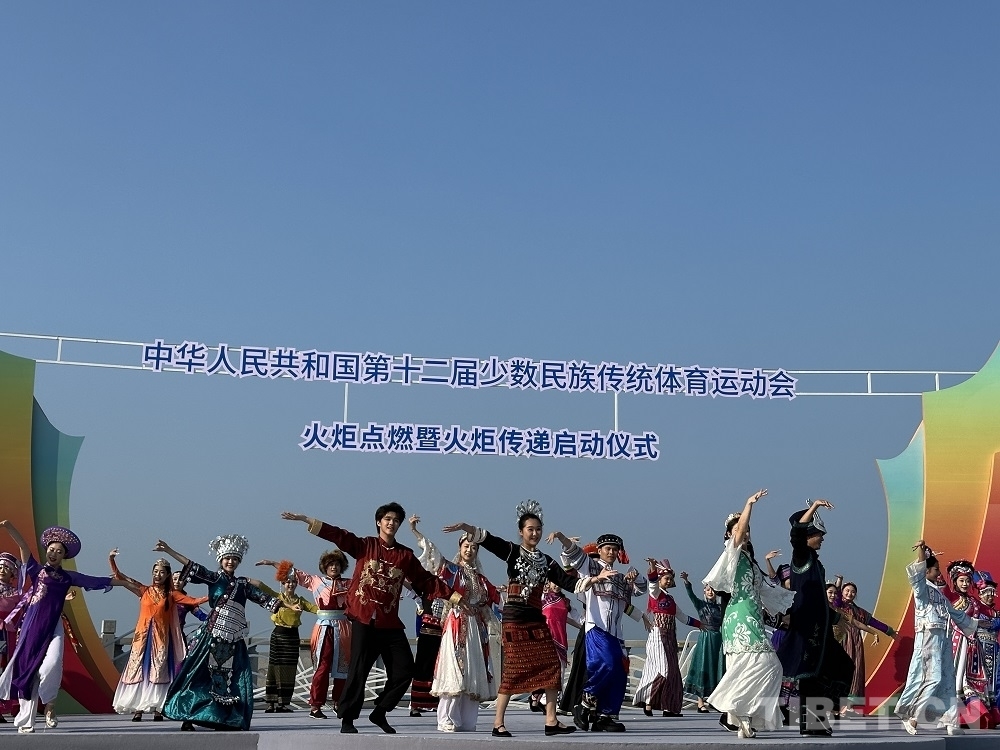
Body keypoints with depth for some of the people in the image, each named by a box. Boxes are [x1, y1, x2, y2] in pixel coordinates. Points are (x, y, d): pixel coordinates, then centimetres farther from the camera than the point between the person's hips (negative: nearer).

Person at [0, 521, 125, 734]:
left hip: (53, 627, 0)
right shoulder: (36, 570, 6)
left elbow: (99, 581, 15)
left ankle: (49, 704, 3)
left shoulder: (68, 577, 11)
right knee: (27, 666, -1)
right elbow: (24, 547, -11)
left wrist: (126, 583, 16)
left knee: (51, 664, -22)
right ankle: (25, 721, 7)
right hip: (32, 625, 0)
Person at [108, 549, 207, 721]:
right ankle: (137, 709, 0)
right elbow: (119, 577, 7)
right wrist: (111, 559, -3)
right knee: (139, 670, -2)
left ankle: (158, 709, -3)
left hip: (161, 637, 0)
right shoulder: (144, 591, 7)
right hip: (143, 636, 0)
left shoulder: (171, 595, 7)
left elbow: (193, 601, 3)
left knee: (159, 672, -3)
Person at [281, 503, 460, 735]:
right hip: (364, 620, -3)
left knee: (404, 670, 2)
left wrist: (451, 595, 4)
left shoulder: (406, 555, 10)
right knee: (358, 670, -4)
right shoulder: (365, 546, 4)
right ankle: (347, 719, 7)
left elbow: (426, 581, 11)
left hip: (390, 623, 3)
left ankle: (380, 712, 19)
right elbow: (337, 535, -4)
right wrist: (305, 519, -12)